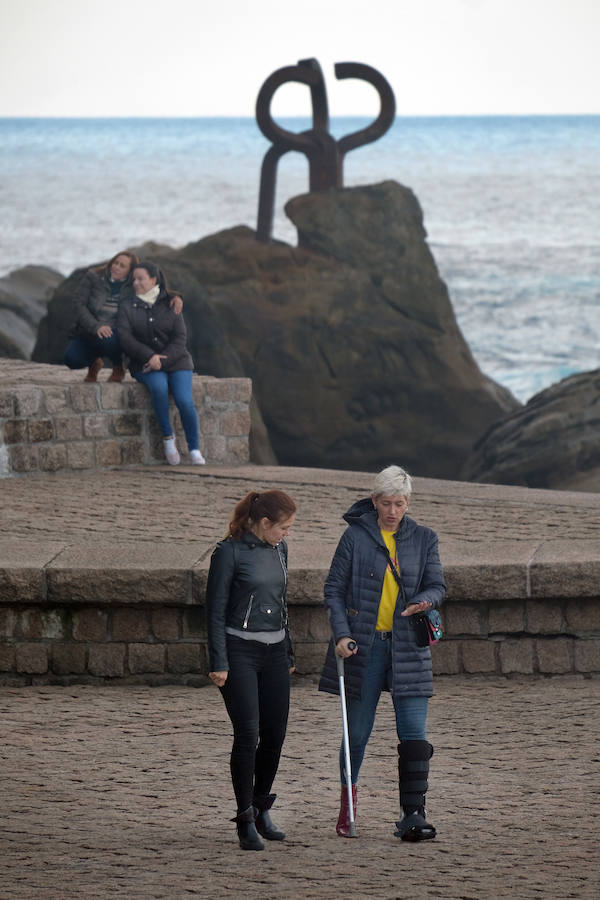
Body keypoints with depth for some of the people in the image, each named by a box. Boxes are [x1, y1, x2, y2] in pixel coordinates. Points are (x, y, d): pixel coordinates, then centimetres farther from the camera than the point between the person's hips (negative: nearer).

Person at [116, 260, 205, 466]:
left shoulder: (169, 305, 3)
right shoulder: (127, 307, 5)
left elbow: (180, 338, -2)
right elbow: (125, 338, -7)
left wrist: (162, 360, -17)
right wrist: (150, 356, -20)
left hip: (175, 361, 0)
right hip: (145, 364, 0)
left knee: (184, 400, -25)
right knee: (159, 387, -35)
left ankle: (194, 449, -9)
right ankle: (167, 437, -19)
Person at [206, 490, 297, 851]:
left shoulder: (279, 549, 10)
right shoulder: (230, 551, -11)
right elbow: (215, 611, -10)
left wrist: (288, 654, 22)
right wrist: (218, 664, -14)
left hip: (274, 652, 7)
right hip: (240, 652, -7)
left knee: (275, 735, 6)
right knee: (248, 734, -10)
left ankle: (262, 810, 24)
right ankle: (246, 822, -2)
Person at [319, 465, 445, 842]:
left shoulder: (423, 539, 8)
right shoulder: (355, 536, 1)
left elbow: (437, 585, 7)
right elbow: (334, 589, 2)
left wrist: (425, 601, -17)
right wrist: (342, 634, -11)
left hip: (408, 647, 1)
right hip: (363, 645, -1)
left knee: (415, 734, -8)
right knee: (358, 730, 7)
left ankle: (413, 814, -7)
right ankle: (347, 802, 29)